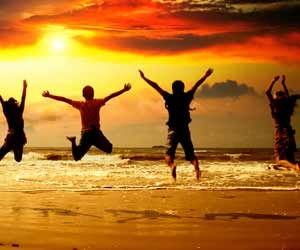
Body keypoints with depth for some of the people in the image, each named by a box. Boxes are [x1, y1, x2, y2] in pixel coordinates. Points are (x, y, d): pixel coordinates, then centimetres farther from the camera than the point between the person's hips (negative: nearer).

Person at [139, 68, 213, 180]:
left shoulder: (170, 98, -3)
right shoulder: (187, 97, 2)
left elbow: (156, 86, -1)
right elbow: (196, 85, 13)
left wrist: (144, 77, 6)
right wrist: (206, 75, 24)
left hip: (173, 129, -2)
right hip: (185, 129, 2)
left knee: (169, 154, 0)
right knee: (190, 153, 10)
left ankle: (172, 165, -33)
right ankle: (197, 167, -20)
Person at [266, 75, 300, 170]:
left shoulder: (275, 107, -6)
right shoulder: (287, 106, 6)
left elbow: (267, 92, 0)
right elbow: (288, 97, 28)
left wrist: (273, 81, 8)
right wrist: (283, 83, 31)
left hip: (280, 134, -4)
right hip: (289, 134, 4)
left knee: (280, 160, -5)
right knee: (290, 160, 12)